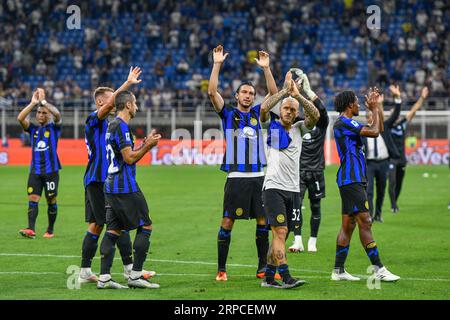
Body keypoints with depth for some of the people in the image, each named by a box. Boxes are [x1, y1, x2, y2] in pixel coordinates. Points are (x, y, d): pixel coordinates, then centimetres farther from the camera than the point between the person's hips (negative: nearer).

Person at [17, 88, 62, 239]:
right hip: (35, 170, 2)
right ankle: (31, 229, -17)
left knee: (51, 201, 4)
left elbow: (57, 115, -16)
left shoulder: (54, 128, 4)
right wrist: (33, 103, -11)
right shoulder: (33, 129, 11)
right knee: (32, 200, -9)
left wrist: (43, 101, -16)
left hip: (51, 170, -2)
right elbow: (20, 118, -5)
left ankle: (50, 230, 15)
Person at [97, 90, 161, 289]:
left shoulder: (113, 125, 17)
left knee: (113, 230, 6)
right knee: (145, 226, -2)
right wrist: (148, 146, -8)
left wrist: (145, 144, 18)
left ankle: (104, 277, 1)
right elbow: (129, 158, -17)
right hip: (125, 188, -10)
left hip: (111, 187, 10)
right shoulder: (121, 126, -13)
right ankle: (135, 275, -3)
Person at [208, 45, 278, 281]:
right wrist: (217, 64, -9)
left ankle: (263, 268, 11)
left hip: (258, 176, 3)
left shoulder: (257, 113, 14)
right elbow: (212, 92, -6)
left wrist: (266, 68, -1)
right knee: (227, 222, -4)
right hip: (236, 177, -3)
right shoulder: (228, 113, 6)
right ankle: (221, 269, 1)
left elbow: (274, 94, 7)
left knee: (263, 222, 3)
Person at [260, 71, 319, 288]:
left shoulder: (299, 129, 12)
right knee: (280, 231, -14)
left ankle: (268, 277, 13)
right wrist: (285, 91, -16)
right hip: (273, 187, -5)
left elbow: (315, 115, -5)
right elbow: (263, 109, -16)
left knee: (281, 235, 7)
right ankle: (285, 277, -20)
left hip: (293, 189, 5)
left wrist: (298, 95, -16)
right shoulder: (272, 126, 4)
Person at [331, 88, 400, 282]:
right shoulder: (344, 122, -12)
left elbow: (376, 129, 26)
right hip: (351, 180, -11)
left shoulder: (346, 123, 19)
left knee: (348, 225, 10)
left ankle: (338, 271, 11)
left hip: (354, 180, 11)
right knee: (365, 222, -11)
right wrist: (374, 108, -5)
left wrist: (376, 107, 17)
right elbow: (374, 132, -19)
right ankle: (378, 269, -12)